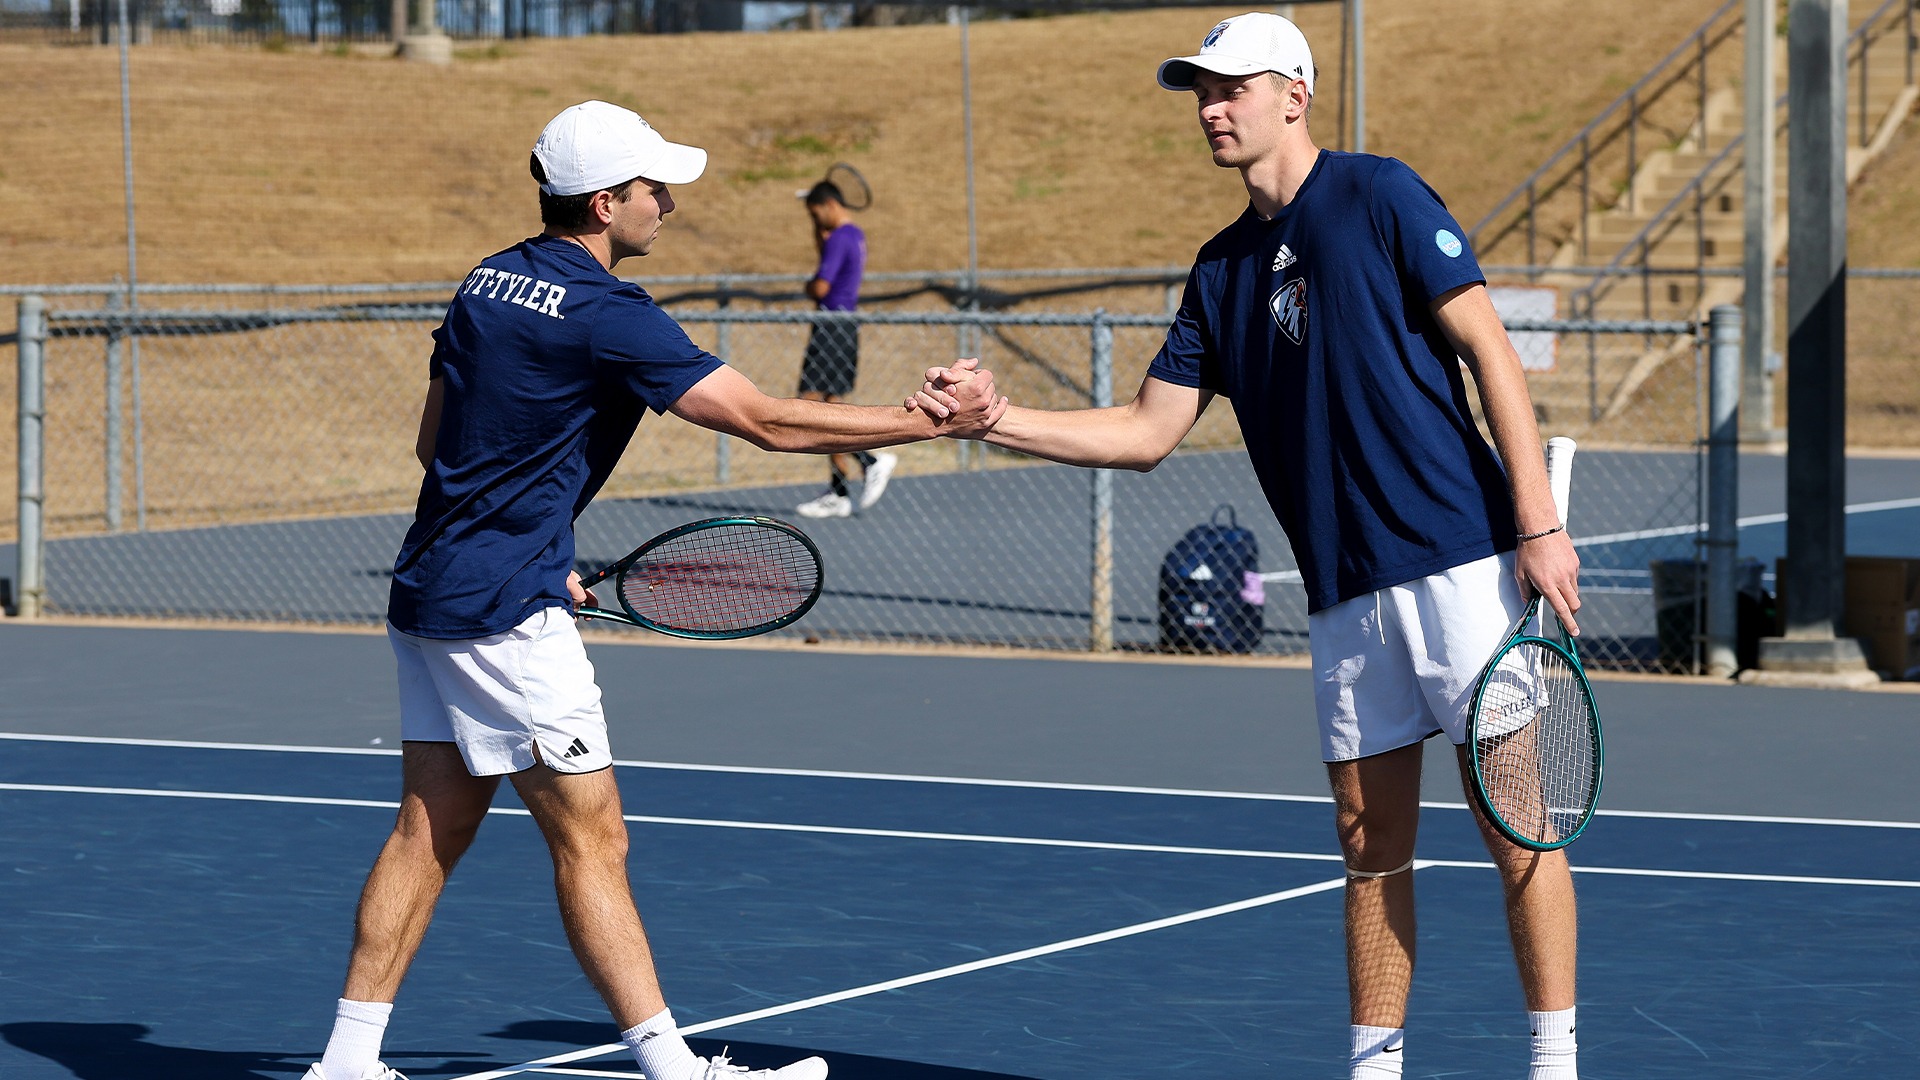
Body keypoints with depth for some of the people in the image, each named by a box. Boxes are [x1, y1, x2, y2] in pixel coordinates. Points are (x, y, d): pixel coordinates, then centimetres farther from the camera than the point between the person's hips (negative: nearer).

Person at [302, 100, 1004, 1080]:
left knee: (429, 830, 12)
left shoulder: (487, 284, 10)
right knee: (591, 841, -4)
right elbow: (769, 422, -18)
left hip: (429, 589, 9)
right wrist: (931, 421, -13)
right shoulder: (607, 316, -16)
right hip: (508, 613, -9)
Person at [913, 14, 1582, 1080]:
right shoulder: (1222, 268, 15)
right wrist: (996, 419, 3)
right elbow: (1146, 431, 15)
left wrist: (1539, 522, -13)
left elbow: (1486, 345, -7)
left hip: (1456, 561, -6)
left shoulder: (1378, 195, -3)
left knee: (1513, 819, -4)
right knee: (1371, 841, 8)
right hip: (1344, 590, 6)